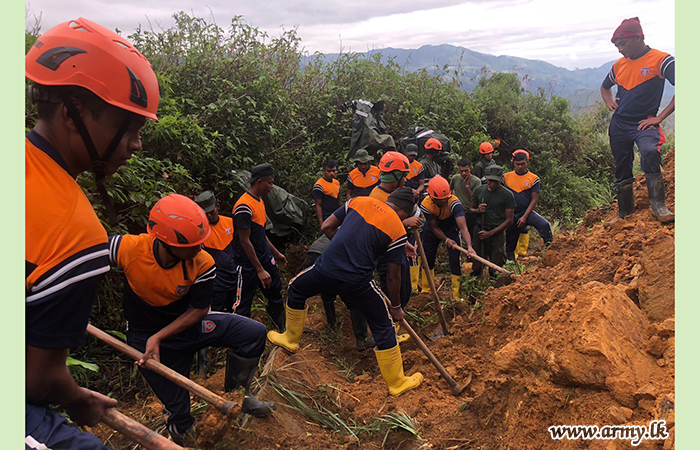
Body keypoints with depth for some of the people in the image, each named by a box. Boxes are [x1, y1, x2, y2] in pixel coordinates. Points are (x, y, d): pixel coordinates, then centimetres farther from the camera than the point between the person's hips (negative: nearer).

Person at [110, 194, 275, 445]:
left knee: (253, 333, -12)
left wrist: (159, 336, -23)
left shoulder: (202, 264, -25)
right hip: (145, 337, -2)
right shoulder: (126, 248, -29)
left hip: (187, 322, 2)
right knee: (177, 410, 7)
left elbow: (199, 310, -13)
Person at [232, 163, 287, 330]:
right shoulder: (244, 206, -21)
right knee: (242, 305, 2)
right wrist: (260, 270, -20)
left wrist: (276, 253, 22)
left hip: (265, 257, 9)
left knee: (275, 294, 18)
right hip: (248, 264, -9)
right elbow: (245, 241, -21)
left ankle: (284, 330, 35)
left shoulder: (259, 201, 9)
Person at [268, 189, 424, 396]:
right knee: (383, 327, 15)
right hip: (358, 281, -2)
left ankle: (291, 339, 49)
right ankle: (397, 383, 26)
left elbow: (326, 227, 13)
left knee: (296, 289, 34)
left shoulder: (359, 201, 10)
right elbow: (393, 277, 5)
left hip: (326, 268, 3)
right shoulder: (398, 230, 3)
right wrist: (395, 306, 20)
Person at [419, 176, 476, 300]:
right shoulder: (426, 205, -30)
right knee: (427, 259, 7)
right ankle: (426, 291, 26)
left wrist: (469, 246, -56)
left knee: (455, 260, -11)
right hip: (433, 230, 2)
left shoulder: (454, 202, -35)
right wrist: (446, 240, -29)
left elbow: (463, 226, -43)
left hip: (451, 229, -2)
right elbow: (434, 228, -19)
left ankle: (456, 295, 3)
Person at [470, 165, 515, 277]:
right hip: (480, 230, 2)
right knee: (476, 268, 5)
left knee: (495, 269, -3)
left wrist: (490, 233, -12)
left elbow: (509, 220, -5)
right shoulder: (479, 190, 5)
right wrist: (478, 210, -7)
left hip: (497, 233, -2)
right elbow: (471, 209, 18)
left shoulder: (507, 195, -4)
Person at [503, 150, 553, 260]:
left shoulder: (534, 179, -2)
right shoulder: (506, 177, 1)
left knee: (544, 224, -28)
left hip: (527, 212, -1)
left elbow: (534, 199, -5)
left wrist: (524, 217, -13)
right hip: (511, 214, 1)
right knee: (510, 243, 8)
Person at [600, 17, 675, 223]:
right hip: (619, 124, 5)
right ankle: (625, 214, 24)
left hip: (644, 123, -5)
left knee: (650, 153, -34)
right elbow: (604, 87, 30)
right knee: (622, 172, 9)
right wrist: (610, 103, 9)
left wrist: (660, 117, -17)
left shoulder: (660, 60, -8)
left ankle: (658, 205, -26)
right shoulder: (619, 65, 9)